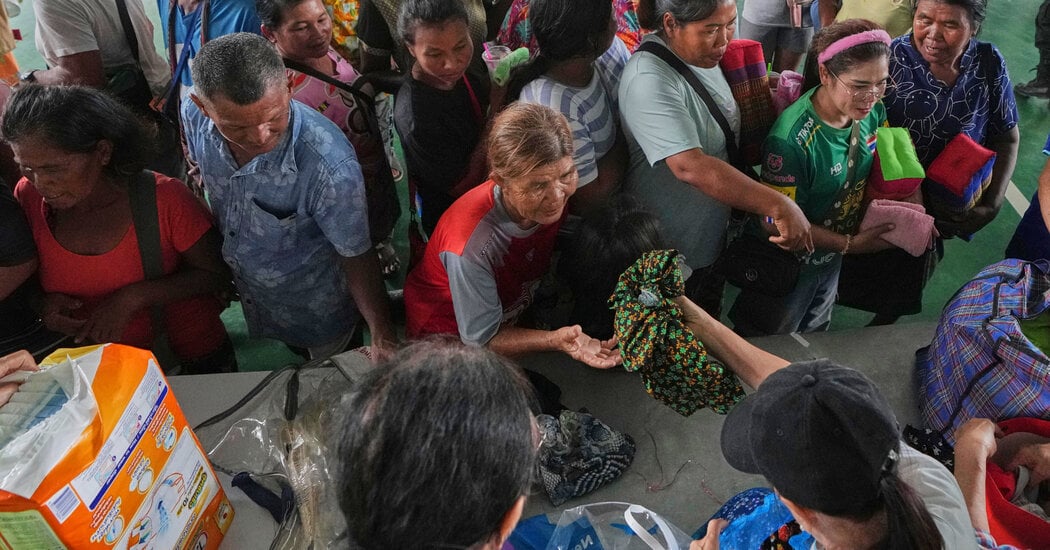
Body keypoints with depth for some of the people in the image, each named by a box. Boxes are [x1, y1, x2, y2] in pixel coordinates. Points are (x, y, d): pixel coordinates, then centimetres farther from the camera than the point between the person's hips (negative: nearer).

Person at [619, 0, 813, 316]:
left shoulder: (702, 52, 0)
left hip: (713, 237, 8)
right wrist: (779, 206, -39)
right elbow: (691, 166, -39)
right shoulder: (650, 80, -29)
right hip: (672, 258, -8)